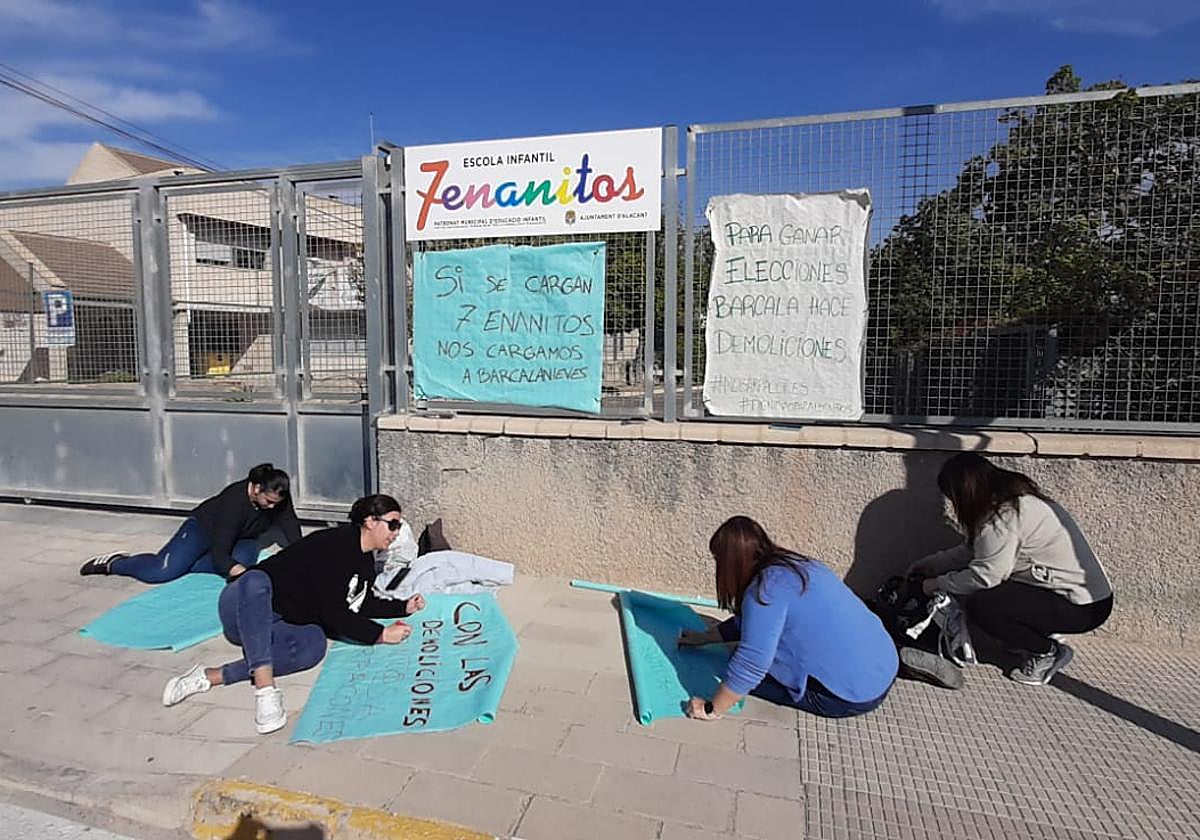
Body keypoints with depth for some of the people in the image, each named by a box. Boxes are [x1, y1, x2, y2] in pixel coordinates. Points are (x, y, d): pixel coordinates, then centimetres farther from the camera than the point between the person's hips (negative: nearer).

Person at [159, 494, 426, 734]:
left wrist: (404, 607, 15)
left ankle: (212, 677, -24)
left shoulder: (366, 562, 11)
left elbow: (360, 604, 25)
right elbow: (333, 615, -21)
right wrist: (381, 635, -17)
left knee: (314, 644, -28)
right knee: (257, 578, -41)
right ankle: (265, 690, -47)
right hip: (241, 607, -7)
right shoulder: (336, 543, -19)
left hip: (282, 624, 7)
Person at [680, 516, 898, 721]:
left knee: (739, 667, 0)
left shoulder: (767, 588, -21)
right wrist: (703, 637, 27)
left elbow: (751, 664, -24)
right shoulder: (790, 565, 8)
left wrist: (711, 709, -13)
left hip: (854, 697, -9)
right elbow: (747, 623, 21)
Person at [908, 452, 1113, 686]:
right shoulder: (1014, 498, 7)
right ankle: (1036, 636, 14)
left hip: (1083, 608, -10)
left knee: (979, 606, -20)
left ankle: (1048, 652, 0)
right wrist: (926, 565, 18)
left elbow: (985, 576, -22)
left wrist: (937, 584, -8)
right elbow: (971, 551, 14)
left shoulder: (1004, 515, -24)